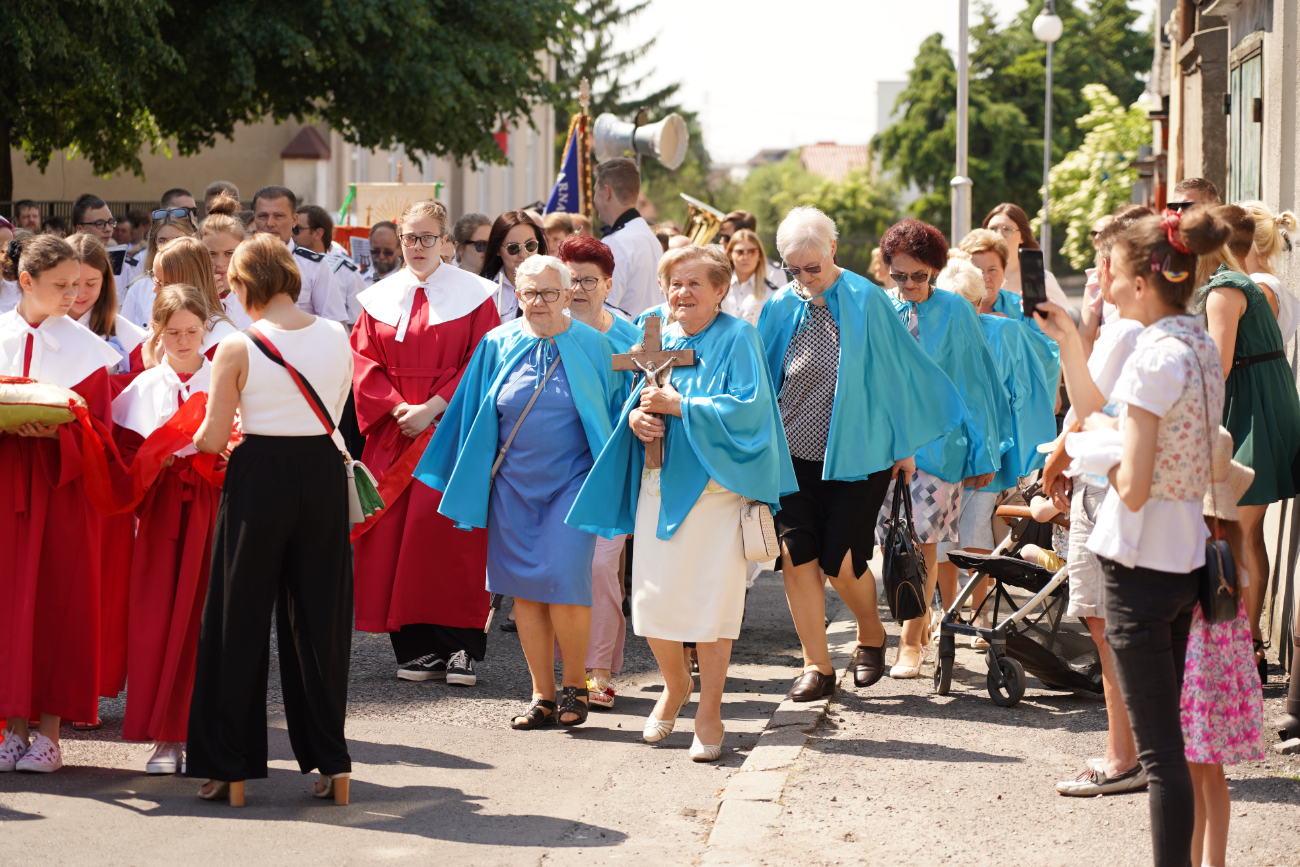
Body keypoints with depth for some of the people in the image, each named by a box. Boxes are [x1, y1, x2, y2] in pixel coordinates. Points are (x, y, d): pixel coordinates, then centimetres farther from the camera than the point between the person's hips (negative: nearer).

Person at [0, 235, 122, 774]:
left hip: (64, 484, -2)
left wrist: (56, 432, -21)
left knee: (58, 602, -2)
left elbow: (98, 430, -2)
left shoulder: (85, 347, 0)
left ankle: (50, 730, 4)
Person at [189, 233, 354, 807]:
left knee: (241, 620, 8)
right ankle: (331, 764, 13)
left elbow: (212, 440, -8)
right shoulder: (337, 338, 1)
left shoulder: (238, 349, -11)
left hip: (259, 479, -3)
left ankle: (232, 769, 11)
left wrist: (189, 443, 14)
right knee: (319, 618, 12)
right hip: (324, 472, 3)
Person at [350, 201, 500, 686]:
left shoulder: (473, 295, 2)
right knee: (392, 532, -2)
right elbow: (364, 363, 8)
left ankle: (460, 647, -9)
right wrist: (398, 409, -8)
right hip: (393, 430, 4)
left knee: (449, 530, -13)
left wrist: (433, 408, -13)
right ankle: (415, 646, 3)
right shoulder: (379, 299, 12)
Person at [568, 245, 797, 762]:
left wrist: (676, 405, -18)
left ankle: (709, 710, 6)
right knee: (651, 597, 1)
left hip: (714, 486, -5)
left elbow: (747, 407, -15)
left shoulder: (736, 339, -4)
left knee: (711, 598, -4)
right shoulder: (659, 338, 13)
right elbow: (640, 395, 18)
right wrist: (635, 414, -6)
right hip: (660, 483, 5)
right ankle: (675, 685, 27)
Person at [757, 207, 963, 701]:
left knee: (839, 561, -6)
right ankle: (817, 666, 4)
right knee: (796, 554, -6)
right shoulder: (781, 308, 3)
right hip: (792, 452, 3)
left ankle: (871, 633, 25)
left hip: (854, 454, -3)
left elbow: (895, 369, 0)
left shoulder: (865, 302, -6)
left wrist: (904, 444, 3)